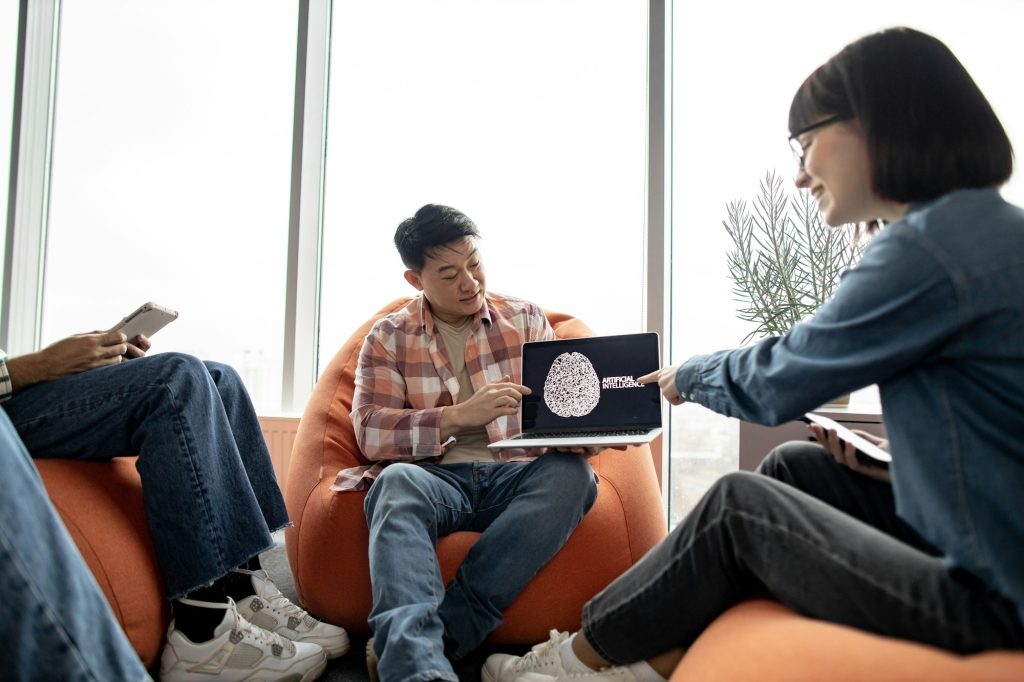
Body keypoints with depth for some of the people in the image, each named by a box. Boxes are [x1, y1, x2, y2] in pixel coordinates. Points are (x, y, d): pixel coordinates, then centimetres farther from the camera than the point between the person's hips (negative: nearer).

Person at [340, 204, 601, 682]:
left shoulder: (526, 319, 13)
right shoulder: (389, 337, 8)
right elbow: (370, 433, -4)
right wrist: (461, 414, -19)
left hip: (517, 477, 2)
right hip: (434, 476, -1)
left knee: (571, 473, -31)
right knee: (397, 482, -35)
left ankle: (425, 638, -36)